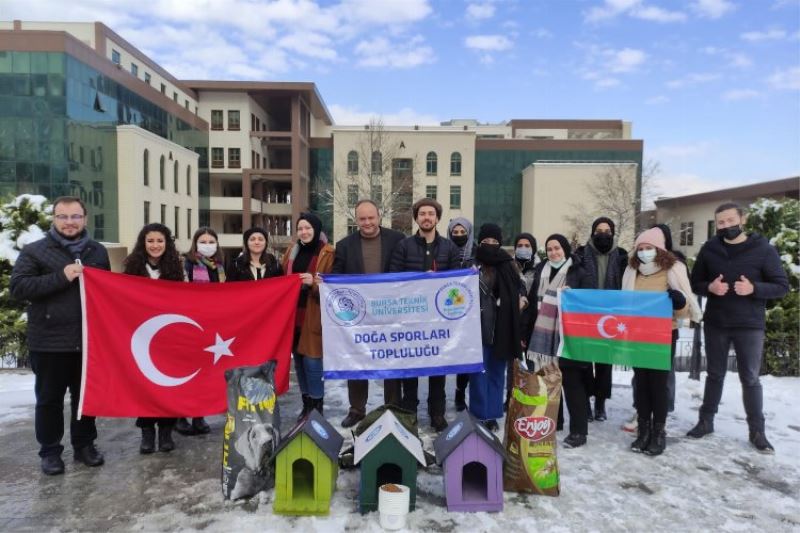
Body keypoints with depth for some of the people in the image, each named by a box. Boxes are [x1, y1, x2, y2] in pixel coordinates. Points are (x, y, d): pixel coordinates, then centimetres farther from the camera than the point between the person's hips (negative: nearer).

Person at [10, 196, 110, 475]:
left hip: (89, 340, 3)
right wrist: (61, 277, -21)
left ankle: (84, 445, 28)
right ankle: (50, 450, 24)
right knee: (49, 399, 9)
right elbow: (17, 287, -11)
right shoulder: (34, 251, -2)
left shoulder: (98, 251, 9)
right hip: (49, 342, -3)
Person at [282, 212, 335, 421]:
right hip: (293, 314, 6)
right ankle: (306, 404, 22)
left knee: (312, 361, -5)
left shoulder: (328, 254, -5)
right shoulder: (292, 252, 14)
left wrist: (314, 283, -22)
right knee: (299, 361, 10)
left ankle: (317, 406, 9)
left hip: (314, 316, -6)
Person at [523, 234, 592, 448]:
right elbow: (532, 303, 13)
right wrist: (526, 332, 10)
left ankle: (578, 431, 9)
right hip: (543, 337, 5)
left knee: (572, 384, 0)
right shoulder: (541, 271, 12)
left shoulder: (579, 273, -4)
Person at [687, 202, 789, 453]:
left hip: (750, 325, -2)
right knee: (715, 374, 13)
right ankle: (706, 421, 25)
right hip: (715, 324, 2)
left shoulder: (763, 249, -6)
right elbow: (695, 283, 7)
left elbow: (782, 286, -6)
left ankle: (757, 431, 18)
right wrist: (710, 287, -15)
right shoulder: (709, 249, 1)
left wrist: (754, 289, -23)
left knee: (750, 378, 5)